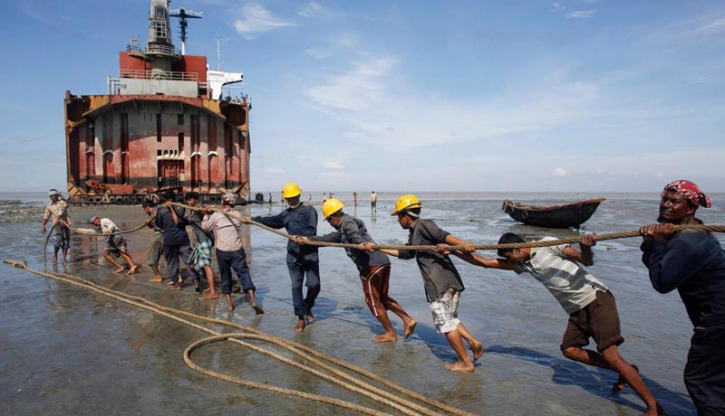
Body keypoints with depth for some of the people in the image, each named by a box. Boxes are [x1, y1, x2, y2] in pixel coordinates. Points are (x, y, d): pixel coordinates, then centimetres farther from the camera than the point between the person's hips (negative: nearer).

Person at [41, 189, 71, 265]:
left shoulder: (63, 203, -2)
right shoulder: (49, 206, 12)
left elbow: (61, 213, -17)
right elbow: (46, 216, 10)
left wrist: (57, 220, -30)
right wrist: (43, 225, 0)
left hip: (65, 224, -1)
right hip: (57, 224, 1)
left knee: (66, 241, -1)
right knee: (59, 238, -19)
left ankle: (64, 259, 6)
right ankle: (55, 255, 2)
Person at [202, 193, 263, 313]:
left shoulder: (216, 215, -3)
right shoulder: (237, 215, 6)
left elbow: (205, 227, 7)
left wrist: (206, 215, 20)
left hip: (222, 250, -1)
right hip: (237, 249, 1)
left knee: (225, 275, 14)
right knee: (244, 273, 0)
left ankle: (229, 303, 15)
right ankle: (253, 301, -13)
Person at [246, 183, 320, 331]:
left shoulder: (309, 210, -2)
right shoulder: (286, 214, 16)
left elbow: (312, 230, -13)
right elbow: (270, 221, 30)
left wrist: (302, 237, -31)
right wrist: (252, 219, 35)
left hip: (310, 254, -4)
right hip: (293, 256, 4)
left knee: (314, 284, -6)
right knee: (296, 286, 2)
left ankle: (307, 308, 24)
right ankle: (301, 318, 12)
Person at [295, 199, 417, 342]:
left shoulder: (347, 222, -3)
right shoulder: (343, 229, 27)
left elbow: (355, 236, -24)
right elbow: (328, 238, 33)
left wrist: (362, 244, -45)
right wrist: (307, 239, 37)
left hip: (372, 265, -10)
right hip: (382, 261, 10)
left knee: (373, 300, 4)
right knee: (382, 297, 19)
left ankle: (390, 333, 13)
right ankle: (408, 320, 11)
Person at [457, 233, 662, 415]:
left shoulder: (548, 244, -10)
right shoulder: (522, 264, 9)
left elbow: (587, 261, -13)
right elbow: (487, 262, 10)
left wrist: (585, 247, -35)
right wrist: (456, 251, 7)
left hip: (596, 298, -8)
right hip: (577, 309, 8)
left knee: (610, 354, -14)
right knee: (570, 350, 0)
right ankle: (625, 372, 14)